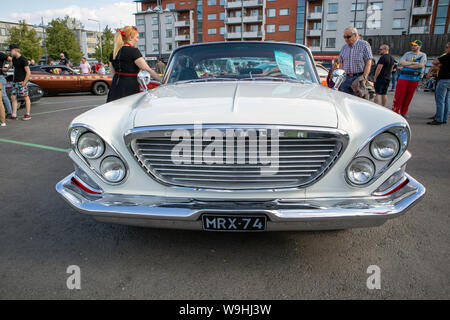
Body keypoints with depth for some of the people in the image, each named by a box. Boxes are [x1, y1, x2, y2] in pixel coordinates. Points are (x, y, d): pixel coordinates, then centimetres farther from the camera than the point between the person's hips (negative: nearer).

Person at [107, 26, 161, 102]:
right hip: (129, 89, -7)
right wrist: (162, 80, -12)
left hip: (115, 87, 8)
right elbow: (148, 70, -14)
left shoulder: (114, 52, 12)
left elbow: (113, 73, 18)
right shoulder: (133, 51, -10)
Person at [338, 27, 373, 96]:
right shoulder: (344, 47, 16)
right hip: (345, 78, 4)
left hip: (359, 77, -4)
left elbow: (368, 63, -4)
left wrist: (364, 77, -15)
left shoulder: (364, 45, 2)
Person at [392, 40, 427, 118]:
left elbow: (421, 65, -10)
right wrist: (414, 63, -10)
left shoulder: (423, 55, 7)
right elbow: (401, 62, -3)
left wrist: (407, 65, -9)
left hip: (414, 79, 0)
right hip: (403, 77, 1)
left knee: (408, 97, 3)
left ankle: (404, 112, 12)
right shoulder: (407, 54, 13)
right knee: (399, 95, -6)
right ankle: (395, 111, -1)